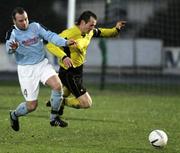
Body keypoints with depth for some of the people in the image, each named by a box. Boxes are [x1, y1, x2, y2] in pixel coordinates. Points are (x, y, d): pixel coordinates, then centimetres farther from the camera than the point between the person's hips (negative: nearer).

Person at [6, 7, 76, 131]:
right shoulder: (12, 33, -10)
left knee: (57, 85, -23)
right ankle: (14, 115, 31)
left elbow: (50, 36, -11)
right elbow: (9, 48, -27)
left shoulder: (35, 26, -1)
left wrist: (65, 42, -27)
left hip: (43, 64, 3)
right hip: (26, 69, -3)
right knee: (31, 106, -3)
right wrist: (13, 48, -52)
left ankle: (54, 118, -4)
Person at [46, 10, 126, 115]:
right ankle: (62, 101, 3)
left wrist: (116, 29, -3)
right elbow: (51, 45, -35)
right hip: (69, 74, -10)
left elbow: (101, 33, 16)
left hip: (78, 71, 10)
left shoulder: (89, 32, -3)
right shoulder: (69, 34, -28)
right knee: (86, 103, -12)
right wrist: (64, 57, -50)